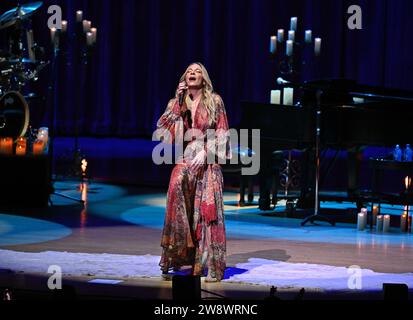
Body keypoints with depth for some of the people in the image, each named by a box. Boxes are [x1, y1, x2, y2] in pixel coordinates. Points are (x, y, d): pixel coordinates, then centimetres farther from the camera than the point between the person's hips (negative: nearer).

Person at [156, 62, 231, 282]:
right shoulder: (179, 102, 13)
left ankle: (212, 266, -5)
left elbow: (221, 133, -1)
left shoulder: (214, 101, 3)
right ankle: (177, 258, 0)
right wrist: (177, 100, -3)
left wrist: (205, 152, -14)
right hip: (185, 159, 3)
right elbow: (162, 127, 0)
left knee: (207, 210, -7)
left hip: (207, 161, -3)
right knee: (181, 209, -6)